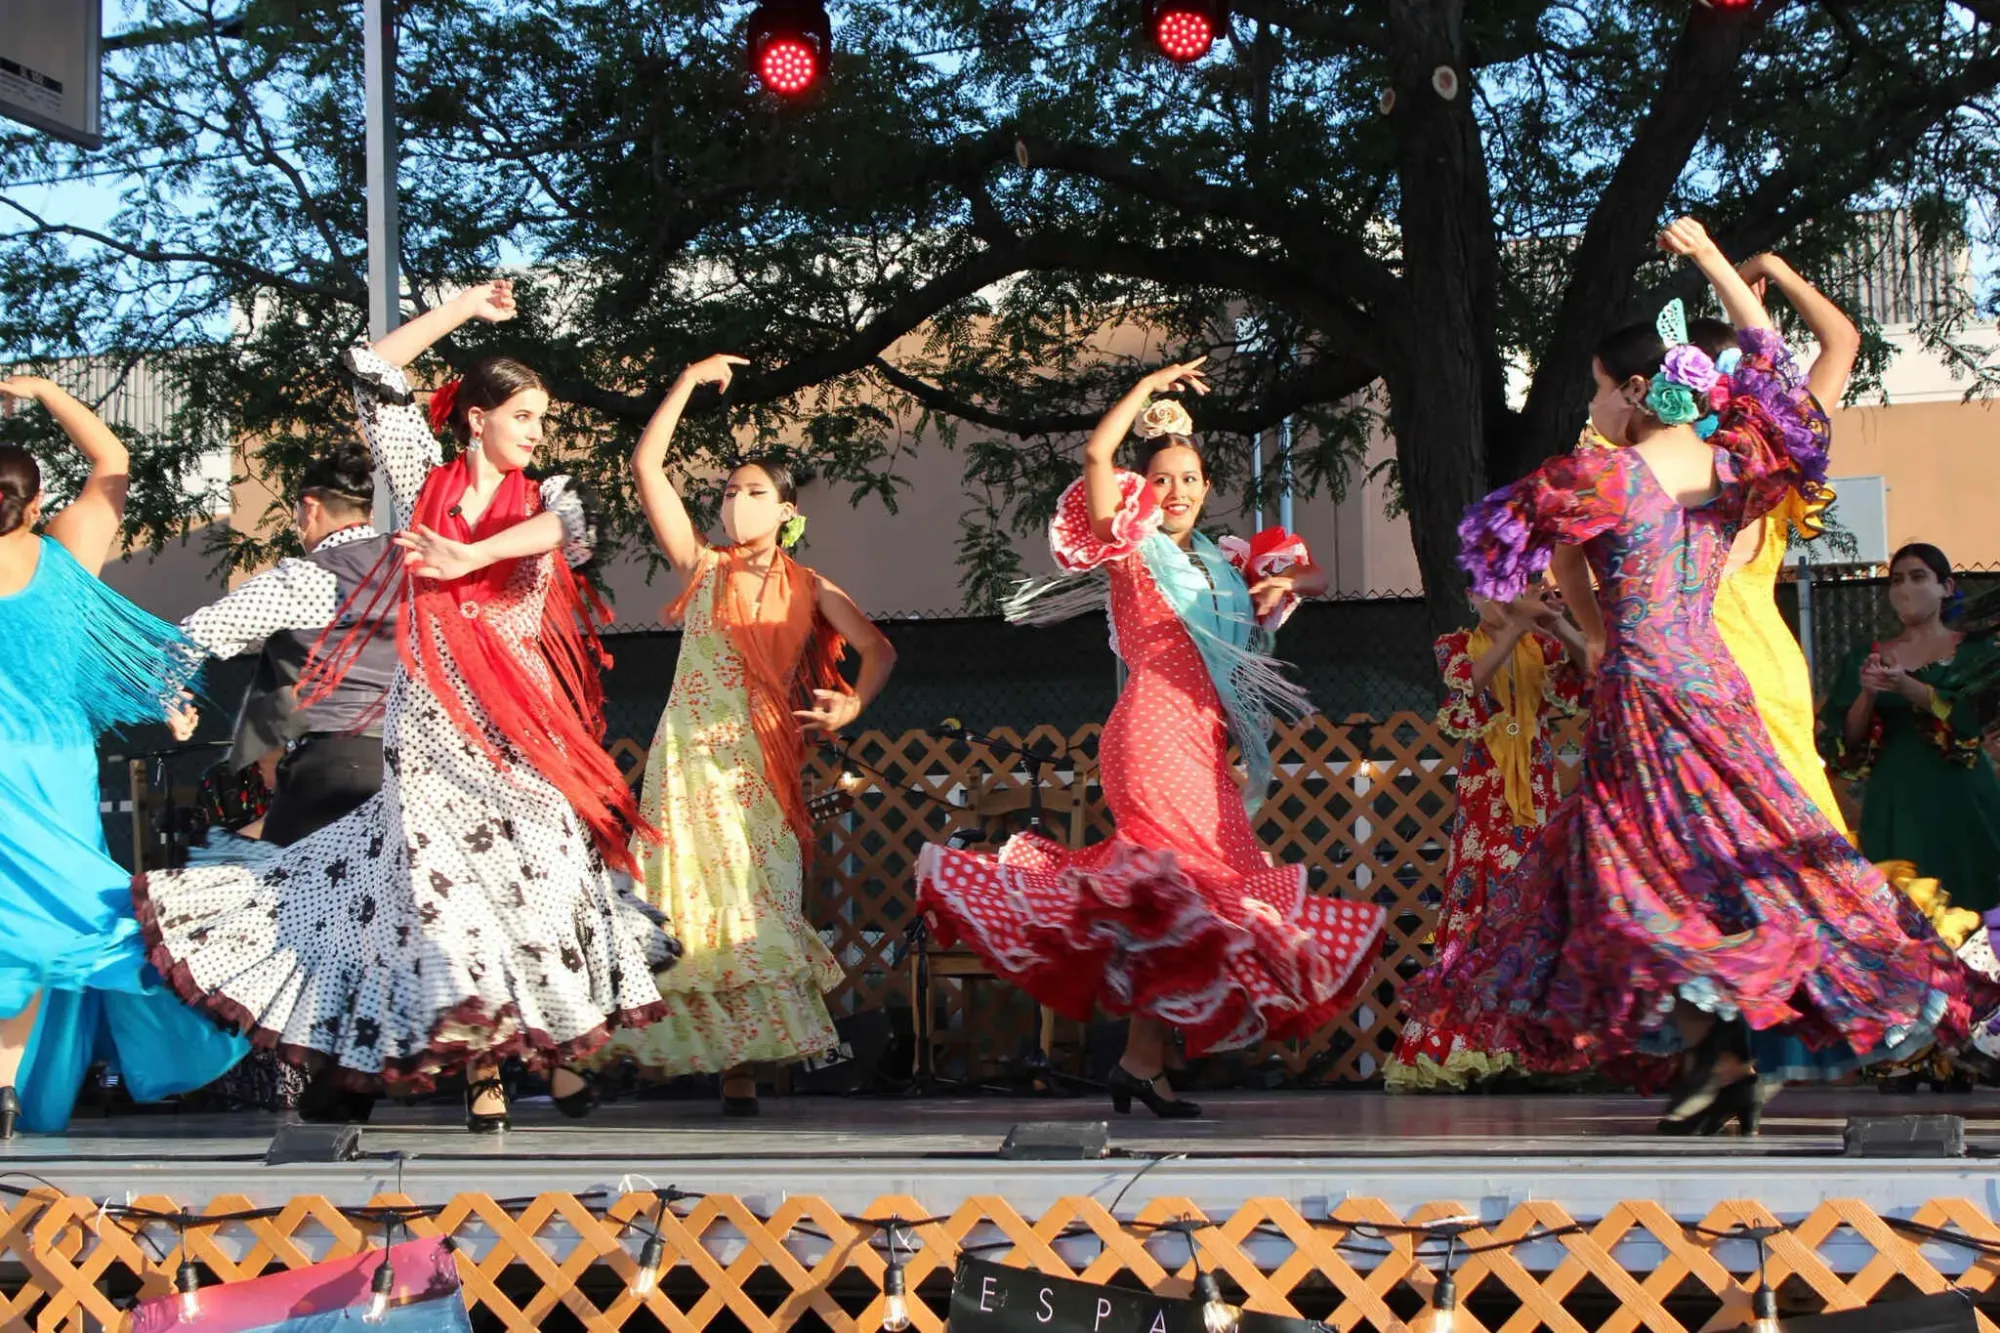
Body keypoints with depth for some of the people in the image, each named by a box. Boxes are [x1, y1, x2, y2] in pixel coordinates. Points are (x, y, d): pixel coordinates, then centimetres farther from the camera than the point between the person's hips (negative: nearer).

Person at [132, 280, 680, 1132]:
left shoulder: (544, 495, 11)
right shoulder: (426, 481, 9)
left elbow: (569, 524, -14)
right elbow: (373, 374, 5)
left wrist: (469, 556, -25)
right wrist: (464, 308, 7)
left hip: (524, 721, 1)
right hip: (435, 717, -1)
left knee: (542, 873, -5)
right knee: (445, 876, -4)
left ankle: (555, 1045, 4)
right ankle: (481, 1064, 2)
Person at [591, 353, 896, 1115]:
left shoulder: (807, 589, 9)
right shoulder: (701, 567, 8)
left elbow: (878, 649, 5)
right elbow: (646, 467, 2)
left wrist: (853, 704, -15)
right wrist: (690, 382, 1)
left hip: (760, 766, 0)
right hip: (690, 758, 0)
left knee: (754, 902, -5)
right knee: (687, 901, -4)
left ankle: (742, 1064, -5)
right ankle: (679, 1047, 0)